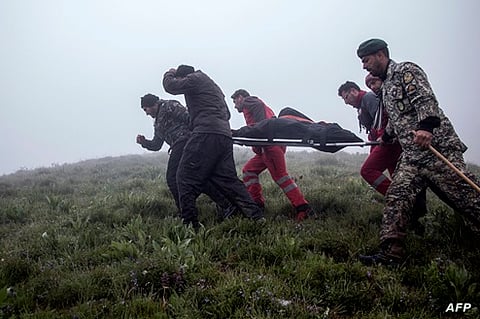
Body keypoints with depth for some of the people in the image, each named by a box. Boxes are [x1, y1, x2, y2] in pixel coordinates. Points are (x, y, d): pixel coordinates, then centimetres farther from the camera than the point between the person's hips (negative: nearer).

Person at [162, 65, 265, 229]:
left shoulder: (195, 78, 7)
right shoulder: (213, 85, 34)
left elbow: (171, 86, 2)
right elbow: (227, 114, 34)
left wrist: (170, 74, 24)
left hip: (206, 134, -9)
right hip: (225, 136, 9)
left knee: (186, 177, -4)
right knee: (228, 179, 9)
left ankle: (190, 223, -11)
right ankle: (256, 216, 1)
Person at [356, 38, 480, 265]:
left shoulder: (405, 70, -3)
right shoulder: (386, 86, 24)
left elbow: (426, 99, -19)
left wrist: (426, 127, -35)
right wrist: (385, 137, 52)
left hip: (436, 146, -8)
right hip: (411, 156, 9)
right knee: (396, 197, -7)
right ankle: (391, 253, -10)